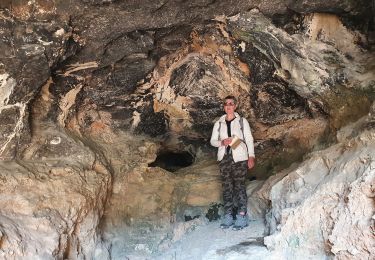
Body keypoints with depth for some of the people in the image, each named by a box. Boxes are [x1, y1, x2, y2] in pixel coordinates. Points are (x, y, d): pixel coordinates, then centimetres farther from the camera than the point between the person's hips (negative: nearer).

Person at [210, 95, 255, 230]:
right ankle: (228, 216, 8)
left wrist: (251, 156, -5)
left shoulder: (242, 121, 6)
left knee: (239, 186, -6)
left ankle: (242, 216, -3)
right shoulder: (218, 123, 14)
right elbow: (213, 140, 13)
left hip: (239, 158, -3)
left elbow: (249, 139, 4)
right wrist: (222, 142, -8)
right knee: (226, 187, 3)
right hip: (224, 158, 3)